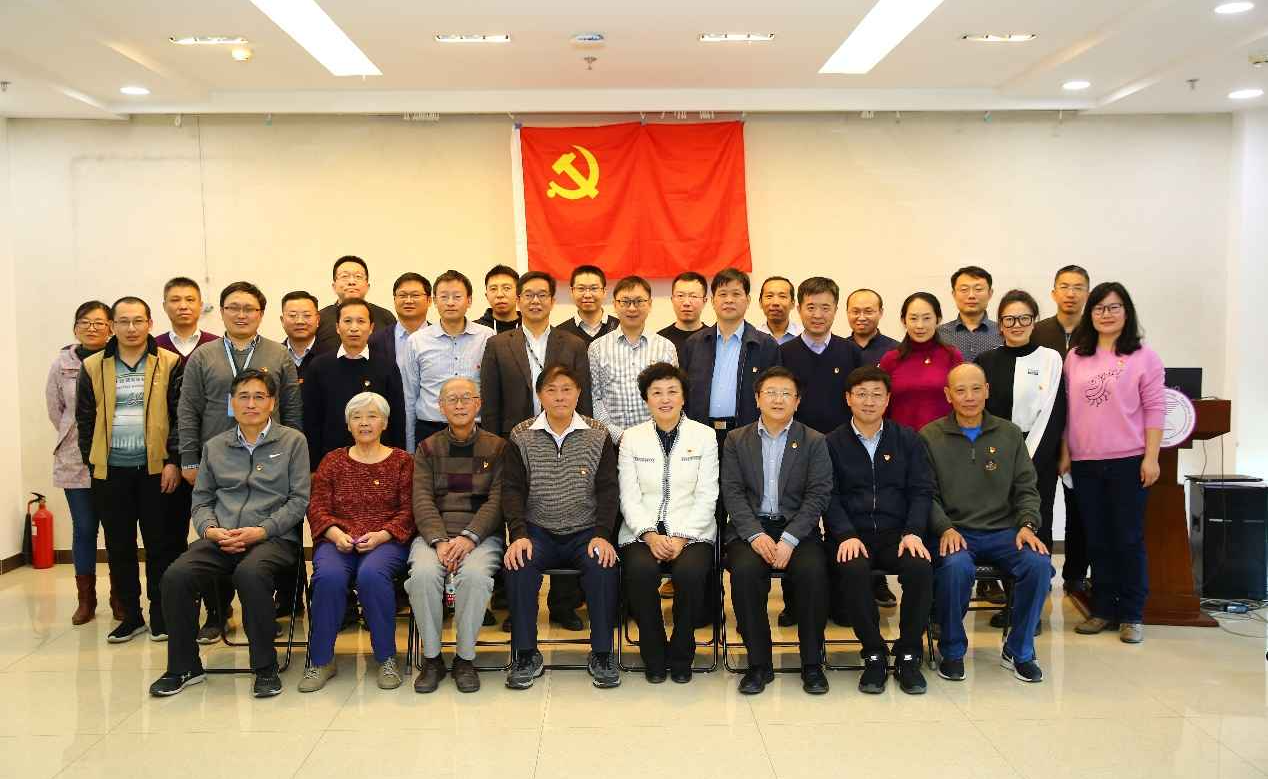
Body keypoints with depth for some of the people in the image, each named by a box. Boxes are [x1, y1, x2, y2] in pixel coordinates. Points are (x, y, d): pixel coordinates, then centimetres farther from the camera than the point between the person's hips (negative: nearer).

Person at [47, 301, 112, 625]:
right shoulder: (62, 363, 2)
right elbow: (54, 408, 14)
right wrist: (76, 436, 11)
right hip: (75, 461, 2)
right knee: (84, 529, 8)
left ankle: (120, 597, 17)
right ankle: (86, 598, 18)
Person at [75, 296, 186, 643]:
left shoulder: (170, 364, -1)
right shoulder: (93, 367, 6)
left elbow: (180, 416, -3)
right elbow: (85, 419, 9)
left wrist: (174, 461, -8)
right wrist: (92, 461, 3)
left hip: (156, 468, -2)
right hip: (110, 471, 3)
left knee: (161, 545, 3)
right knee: (118, 548, 9)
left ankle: (160, 616, 14)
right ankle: (130, 615, 21)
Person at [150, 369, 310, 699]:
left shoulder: (292, 441, 7)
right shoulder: (214, 446, 19)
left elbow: (299, 499, 1)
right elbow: (201, 500, 19)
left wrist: (261, 531, -11)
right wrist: (210, 529, -3)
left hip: (274, 538, -4)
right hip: (220, 539, 4)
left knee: (250, 573, -37)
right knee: (176, 576, -24)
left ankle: (265, 668, -21)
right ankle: (183, 667, -4)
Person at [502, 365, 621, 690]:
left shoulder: (598, 435, 4)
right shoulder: (521, 437, 5)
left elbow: (608, 489, 0)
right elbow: (512, 489, -1)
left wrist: (603, 535, -14)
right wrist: (518, 534, -16)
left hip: (586, 531, 0)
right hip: (538, 531, 1)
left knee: (603, 566, -30)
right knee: (518, 566, -29)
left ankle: (601, 653, -12)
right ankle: (526, 654, -12)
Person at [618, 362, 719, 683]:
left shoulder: (704, 436, 7)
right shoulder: (631, 437, 9)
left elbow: (706, 497, 1)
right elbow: (629, 497, 3)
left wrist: (681, 538, -13)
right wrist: (650, 535, -13)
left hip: (691, 532, 0)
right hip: (642, 532, 1)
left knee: (691, 572, -31)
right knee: (640, 571, -31)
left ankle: (681, 656, -7)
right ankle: (653, 656, -8)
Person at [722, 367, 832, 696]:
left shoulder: (814, 442, 8)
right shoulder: (736, 440, 11)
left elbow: (817, 495, -2)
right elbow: (733, 493, 1)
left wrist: (788, 539, -15)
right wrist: (756, 535, -15)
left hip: (797, 528, 0)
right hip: (750, 527, 0)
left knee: (813, 570, -30)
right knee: (744, 570, -30)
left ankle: (812, 663, -11)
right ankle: (759, 664, -15)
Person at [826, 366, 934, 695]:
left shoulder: (907, 439, 13)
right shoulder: (832, 443, 9)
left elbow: (922, 491, 7)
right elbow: (829, 495, 1)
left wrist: (913, 532, -10)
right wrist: (846, 535, -16)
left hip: (897, 532, 2)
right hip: (852, 534, -1)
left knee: (920, 567, -30)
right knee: (853, 570, -34)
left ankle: (908, 655, -11)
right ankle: (874, 655, -14)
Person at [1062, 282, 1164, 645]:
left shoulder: (1143, 356, -1)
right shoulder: (1075, 357, 8)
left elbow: (1154, 410, -4)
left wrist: (1151, 458, -10)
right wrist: (1065, 452, 8)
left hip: (1128, 461, -3)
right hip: (1085, 463, 3)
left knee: (1128, 539, 3)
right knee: (1097, 539, 10)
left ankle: (1132, 614, 14)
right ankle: (1103, 609, 20)